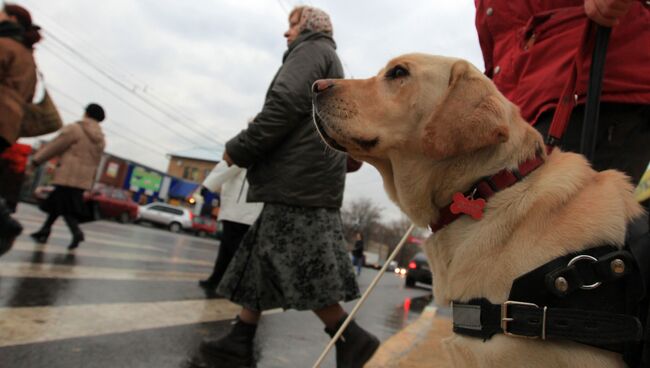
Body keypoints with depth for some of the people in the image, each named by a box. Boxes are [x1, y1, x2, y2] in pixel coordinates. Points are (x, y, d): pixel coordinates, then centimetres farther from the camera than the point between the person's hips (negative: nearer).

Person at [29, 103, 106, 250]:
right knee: (56, 202, 17)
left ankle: (76, 231, -21)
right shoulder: (100, 139, 12)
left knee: (64, 206, -5)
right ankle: (44, 231, 22)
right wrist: (89, 181, 19)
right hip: (84, 178, 7)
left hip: (68, 175, -7)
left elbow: (55, 146, -6)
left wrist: (37, 159, 4)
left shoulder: (74, 129, -8)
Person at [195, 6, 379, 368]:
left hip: (299, 180, -10)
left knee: (300, 273, -9)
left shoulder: (311, 50, 2)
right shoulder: (331, 64, 32)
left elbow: (284, 106, -15)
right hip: (302, 180, 10)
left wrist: (238, 150, -8)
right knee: (263, 261, 10)